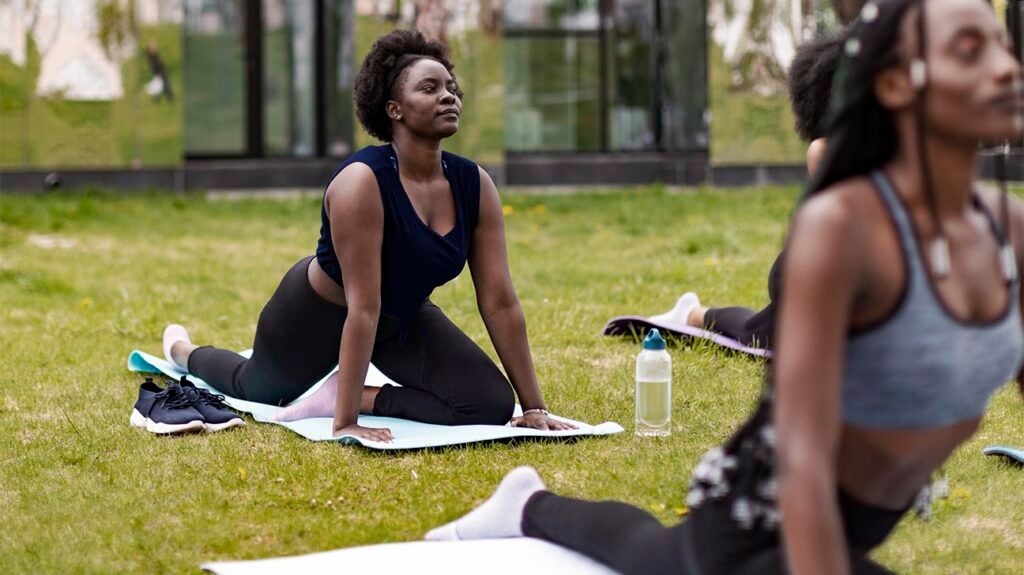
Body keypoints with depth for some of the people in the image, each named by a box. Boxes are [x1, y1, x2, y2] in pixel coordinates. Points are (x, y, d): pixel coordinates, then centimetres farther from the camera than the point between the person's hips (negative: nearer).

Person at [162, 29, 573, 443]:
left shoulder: (474, 185, -19)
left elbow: (500, 303, -16)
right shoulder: (362, 182, -35)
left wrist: (534, 407, -17)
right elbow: (363, 308, -38)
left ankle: (345, 395, -4)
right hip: (319, 312, -5)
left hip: (401, 319, 5)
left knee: (490, 404, -16)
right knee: (256, 390, 23)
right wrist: (345, 423, -37)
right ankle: (181, 350, 55)